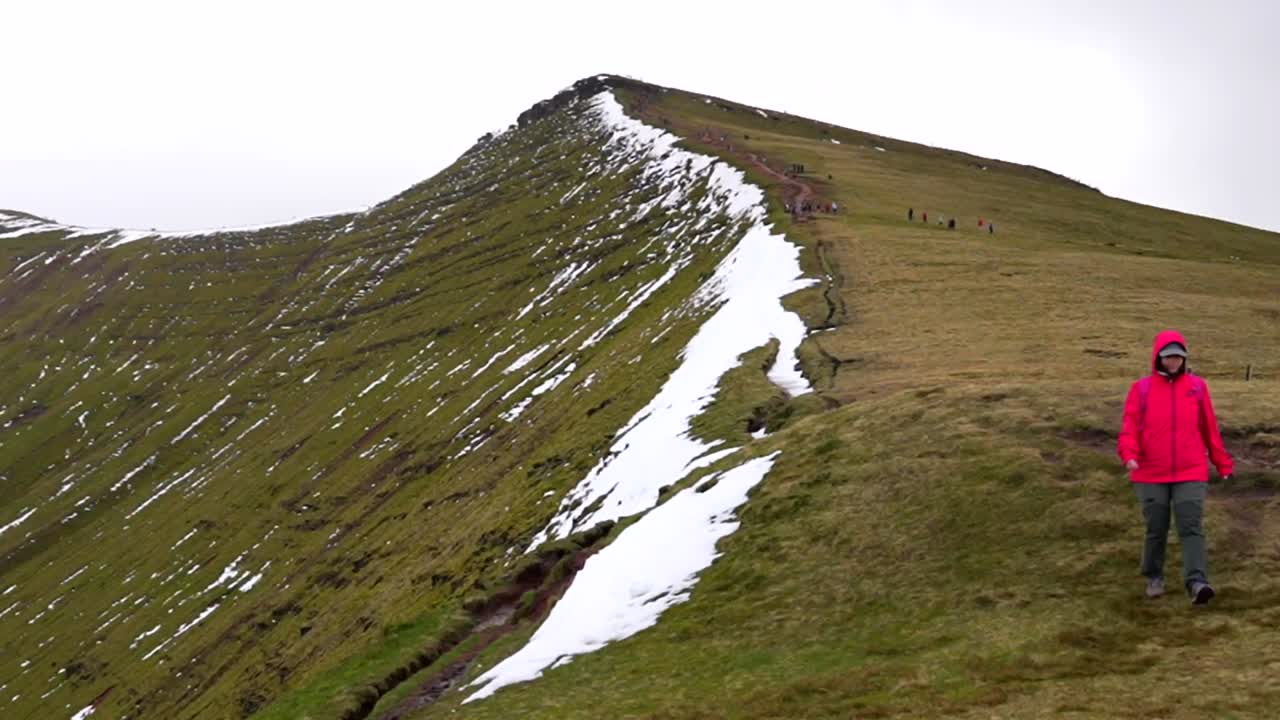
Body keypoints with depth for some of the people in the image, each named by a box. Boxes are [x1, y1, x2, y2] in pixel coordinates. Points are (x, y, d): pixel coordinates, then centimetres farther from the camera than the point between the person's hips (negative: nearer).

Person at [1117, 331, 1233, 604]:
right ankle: (1154, 577, 27)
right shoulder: (1141, 389, 1)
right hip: (1151, 475, 0)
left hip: (1190, 474, 0)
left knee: (1191, 528, -11)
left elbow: (1210, 428, 11)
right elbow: (1130, 427, -5)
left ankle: (1197, 583, -20)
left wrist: (1223, 463, 15)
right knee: (1156, 529, 8)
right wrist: (1129, 455, -24)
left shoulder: (1197, 386, 5)